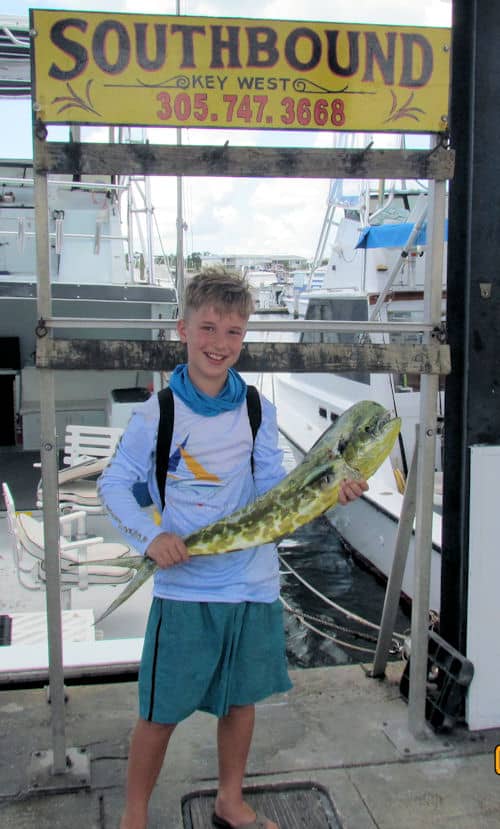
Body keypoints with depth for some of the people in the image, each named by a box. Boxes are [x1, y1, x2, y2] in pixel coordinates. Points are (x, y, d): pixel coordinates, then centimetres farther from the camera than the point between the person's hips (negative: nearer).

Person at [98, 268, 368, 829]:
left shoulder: (257, 411, 3)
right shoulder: (157, 413, -7)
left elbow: (273, 488, -2)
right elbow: (114, 483, -4)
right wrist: (151, 536, -19)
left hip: (252, 581, 4)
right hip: (184, 585, -3)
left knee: (241, 698, 17)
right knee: (161, 711, 5)